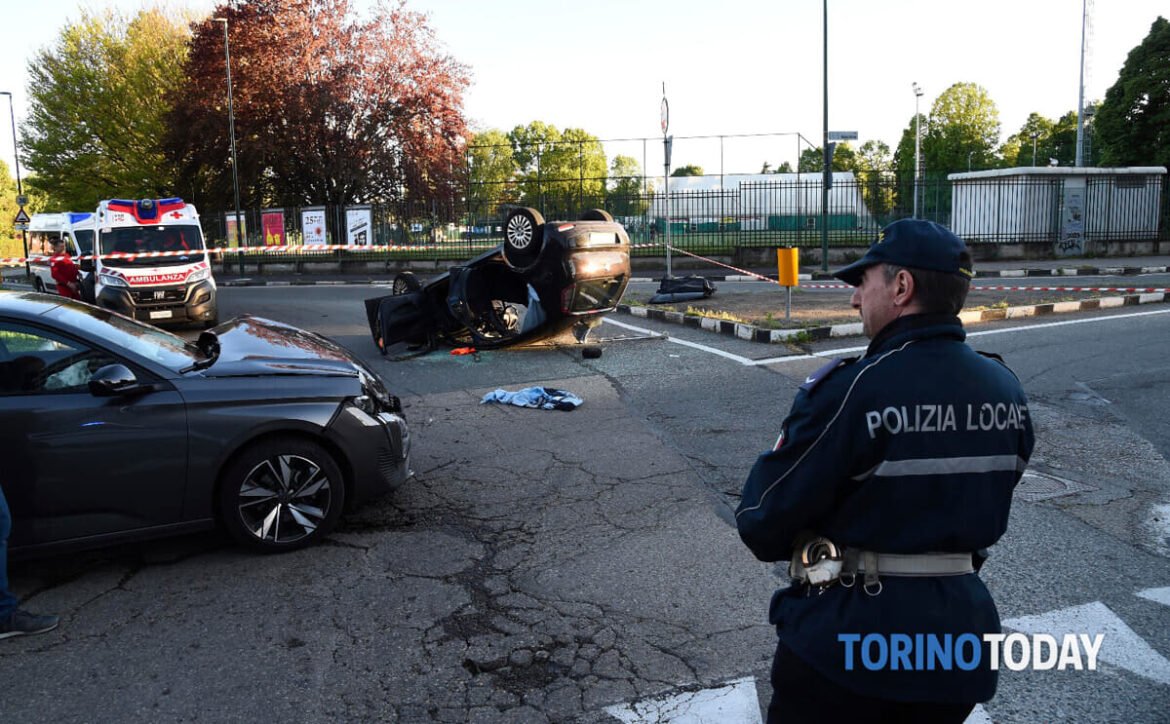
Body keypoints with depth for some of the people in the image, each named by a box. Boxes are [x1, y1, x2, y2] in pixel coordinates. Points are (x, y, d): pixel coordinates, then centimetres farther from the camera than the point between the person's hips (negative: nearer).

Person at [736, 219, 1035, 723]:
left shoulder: (850, 391, -22)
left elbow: (761, 521, -17)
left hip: (847, 643, -6)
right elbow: (981, 508, 10)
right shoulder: (1006, 391, -1)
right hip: (960, 642, 6)